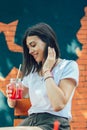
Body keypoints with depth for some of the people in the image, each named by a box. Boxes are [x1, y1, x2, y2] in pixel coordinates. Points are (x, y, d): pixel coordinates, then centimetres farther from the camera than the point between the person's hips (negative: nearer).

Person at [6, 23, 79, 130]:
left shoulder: (68, 66, -1)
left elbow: (58, 105, -16)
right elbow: (13, 103, 24)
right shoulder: (32, 71, 18)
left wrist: (47, 71, -7)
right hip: (30, 121, 6)